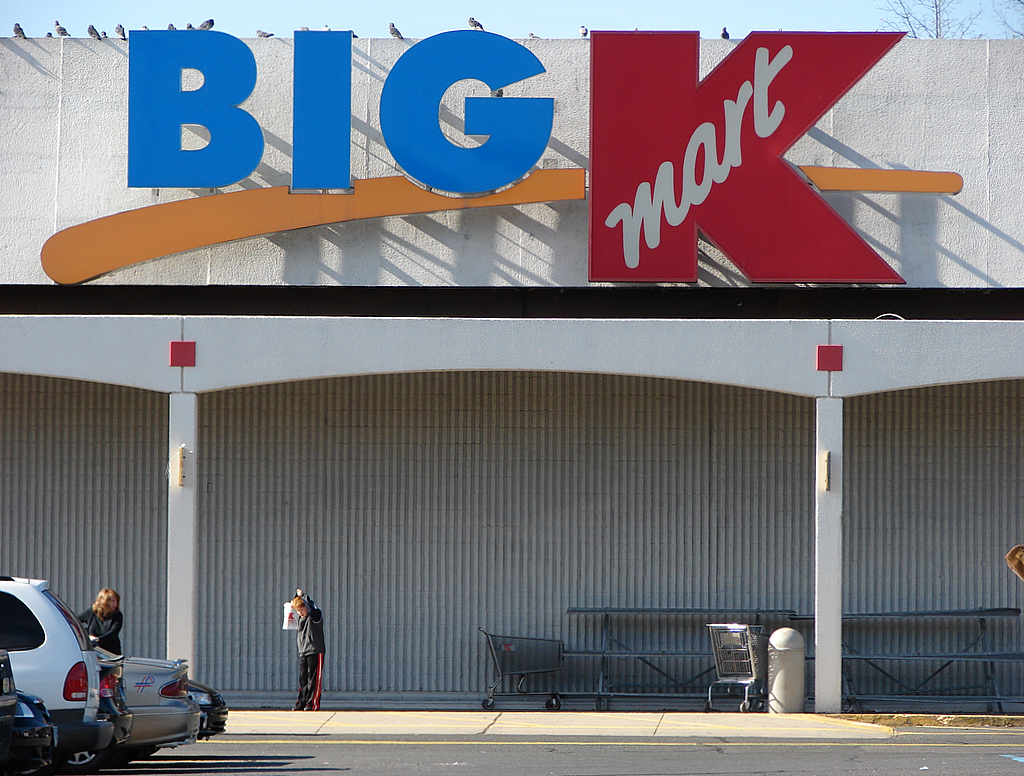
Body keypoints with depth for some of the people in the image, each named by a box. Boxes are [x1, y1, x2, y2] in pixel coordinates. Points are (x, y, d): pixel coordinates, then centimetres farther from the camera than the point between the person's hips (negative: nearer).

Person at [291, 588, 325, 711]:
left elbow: (311, 608, -26)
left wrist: (303, 596, -18)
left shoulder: (316, 615, -7)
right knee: (303, 679, 7)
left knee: (314, 679, -6)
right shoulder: (301, 618, 14)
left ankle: (313, 703, -4)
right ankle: (301, 703, 10)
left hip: (315, 651, -7)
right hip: (303, 652, 7)